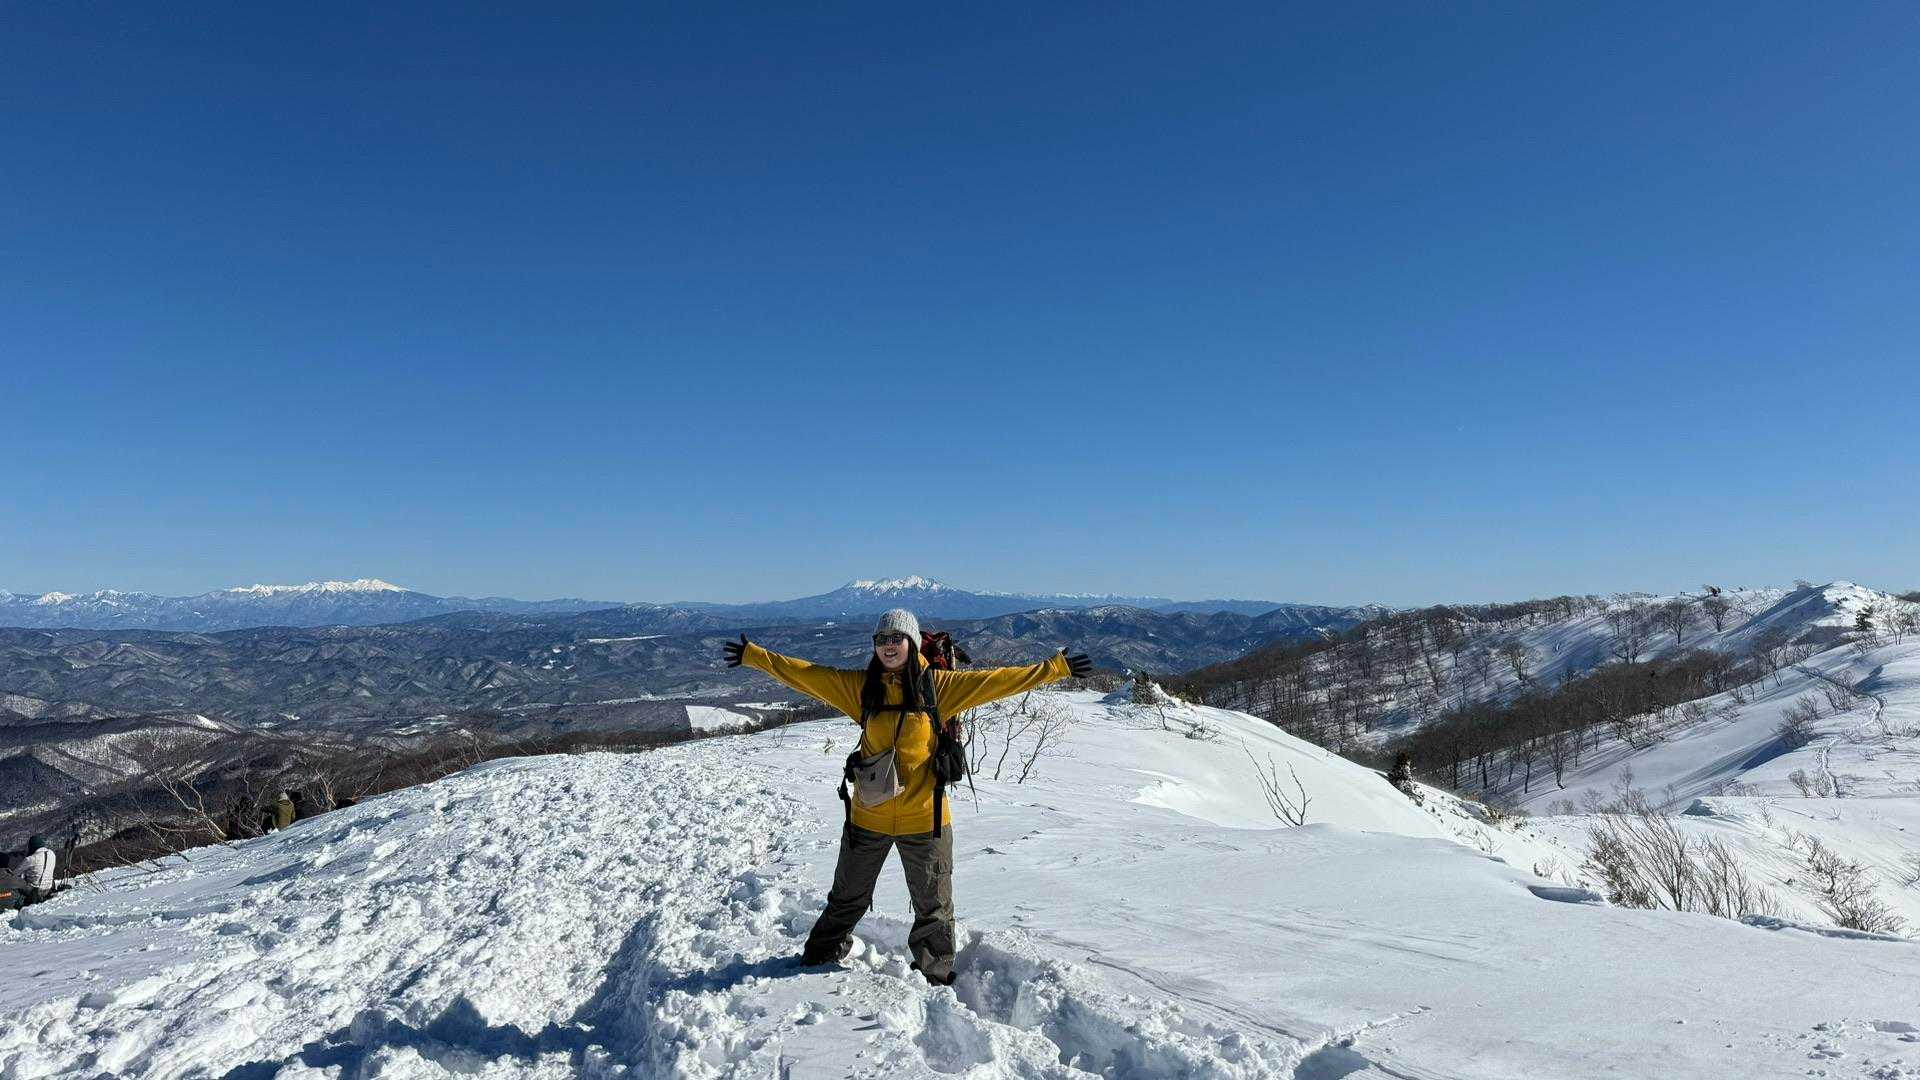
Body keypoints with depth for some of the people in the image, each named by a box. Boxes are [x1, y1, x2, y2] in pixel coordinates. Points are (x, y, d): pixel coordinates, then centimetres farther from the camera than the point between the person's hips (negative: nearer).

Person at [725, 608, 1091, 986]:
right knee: (849, 897, 21)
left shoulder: (938, 685, -7)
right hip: (868, 814, 2)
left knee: (933, 904, 14)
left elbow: (996, 681, -8)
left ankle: (936, 976, 35)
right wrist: (754, 656, 0)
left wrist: (1056, 668, -11)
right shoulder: (861, 686, -3)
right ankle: (821, 956, 46)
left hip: (923, 816, -1)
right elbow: (807, 675, 0)